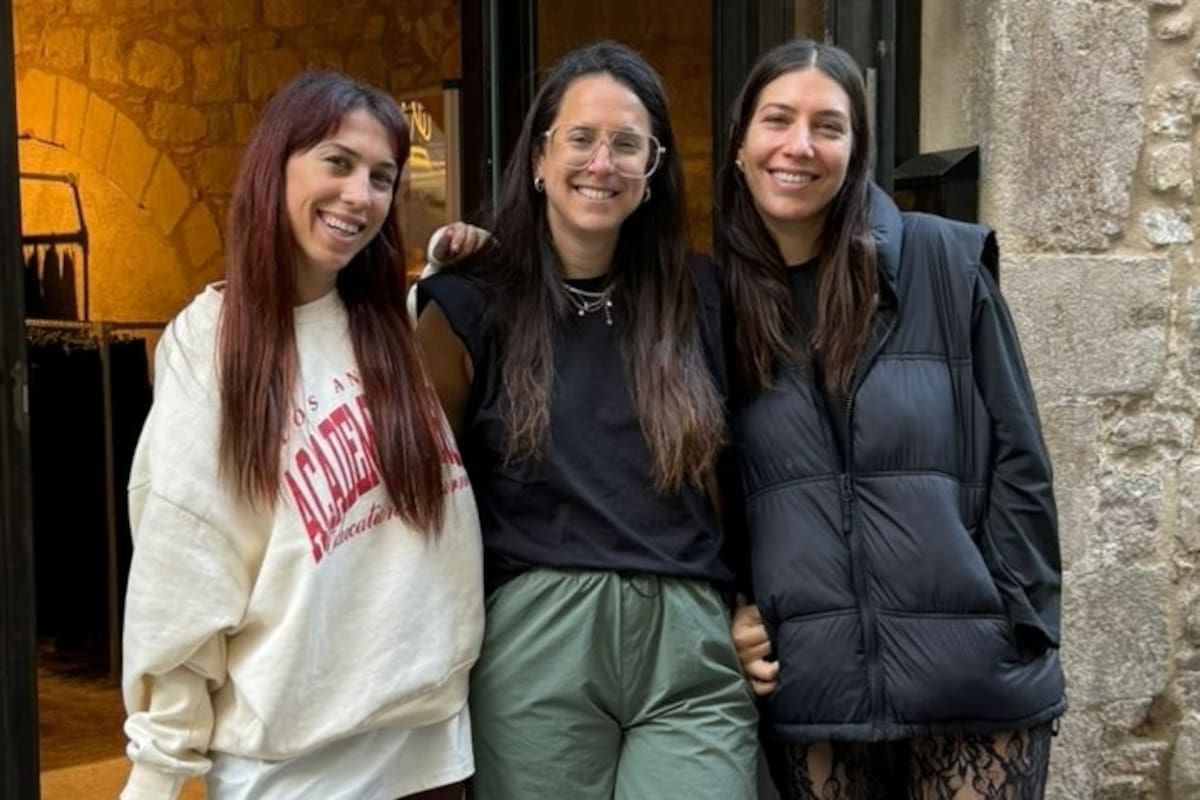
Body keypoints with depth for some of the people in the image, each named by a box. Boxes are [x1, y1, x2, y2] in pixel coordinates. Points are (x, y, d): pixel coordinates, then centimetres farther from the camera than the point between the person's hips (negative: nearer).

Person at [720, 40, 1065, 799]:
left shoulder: (944, 262, -1)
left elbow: (1016, 459, 0)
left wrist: (1018, 636, -4)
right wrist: (727, 616, 1)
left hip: (974, 679, -1)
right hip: (810, 688, 2)